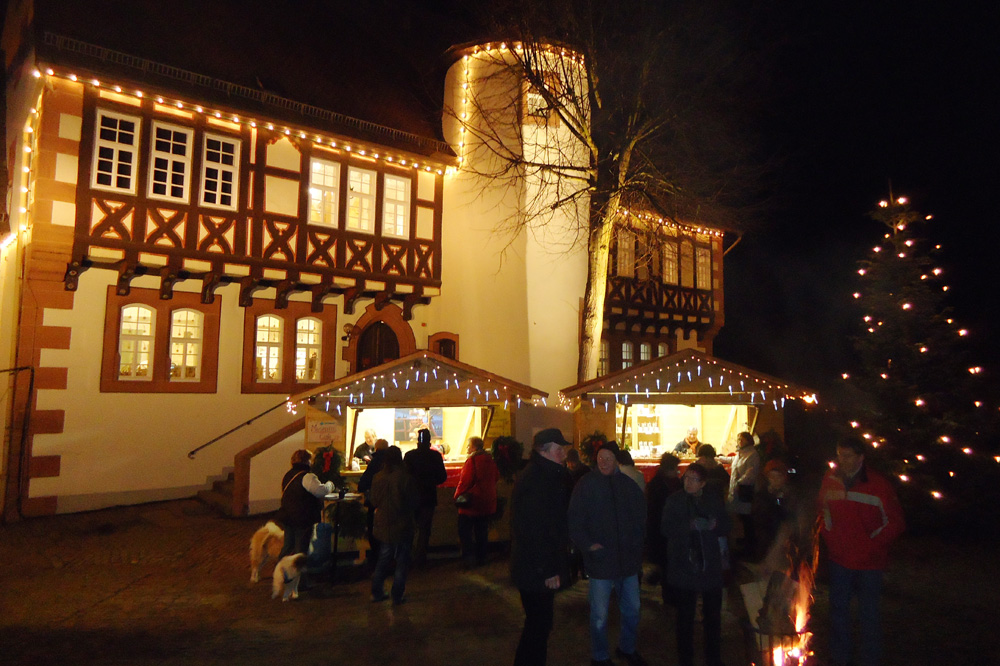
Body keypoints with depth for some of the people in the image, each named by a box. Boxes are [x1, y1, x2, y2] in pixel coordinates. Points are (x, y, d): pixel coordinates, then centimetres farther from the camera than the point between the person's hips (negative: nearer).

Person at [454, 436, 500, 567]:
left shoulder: (472, 460, -18)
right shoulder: (490, 460, 4)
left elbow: (465, 481, -18)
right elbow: (496, 477, 15)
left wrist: (458, 496, -7)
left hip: (472, 503, -7)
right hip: (487, 502, 7)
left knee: (464, 531, 3)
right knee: (482, 531, 15)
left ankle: (469, 556, -6)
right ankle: (481, 557, 20)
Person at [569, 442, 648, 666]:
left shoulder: (628, 484, 2)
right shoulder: (586, 484, -9)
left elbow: (641, 515, 13)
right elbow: (574, 521, -8)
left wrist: (636, 541, 3)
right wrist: (588, 545, -15)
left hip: (628, 559, 4)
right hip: (601, 558, -4)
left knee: (632, 609, 18)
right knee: (600, 615, 4)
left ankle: (627, 648, 41)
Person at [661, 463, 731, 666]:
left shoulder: (714, 501, 5)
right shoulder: (674, 500, 0)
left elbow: (725, 528, 3)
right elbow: (666, 528, -10)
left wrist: (713, 525, -18)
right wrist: (690, 526, -22)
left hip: (710, 566, 1)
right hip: (684, 565, -1)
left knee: (713, 615, 9)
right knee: (685, 617, 12)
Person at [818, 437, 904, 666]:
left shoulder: (878, 484, -13)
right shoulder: (831, 479, -1)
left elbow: (895, 522, -7)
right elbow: (824, 511, 13)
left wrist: (873, 544, -11)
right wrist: (828, 535, 3)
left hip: (869, 561, -4)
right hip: (839, 557, 4)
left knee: (868, 613, 9)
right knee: (838, 608, 16)